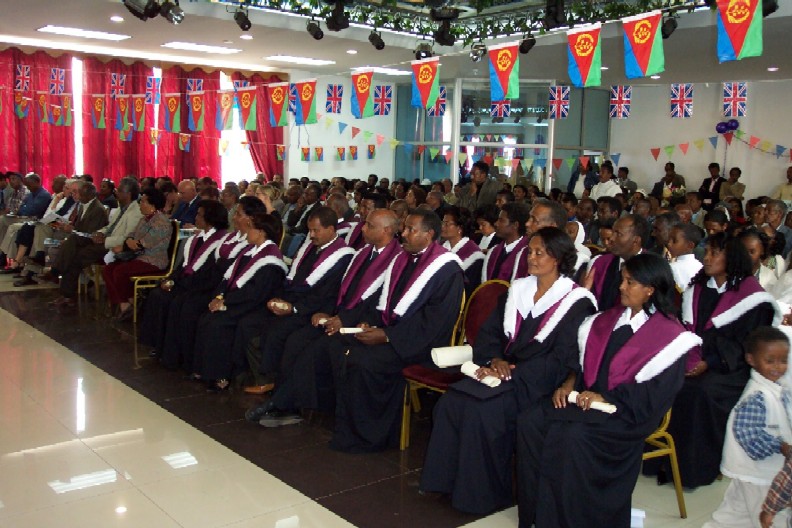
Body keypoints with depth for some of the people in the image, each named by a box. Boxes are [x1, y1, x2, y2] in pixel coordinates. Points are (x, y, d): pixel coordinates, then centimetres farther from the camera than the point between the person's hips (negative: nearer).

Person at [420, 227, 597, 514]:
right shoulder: (518, 289, 12)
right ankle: (448, 480, -5)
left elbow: (562, 359, -13)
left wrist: (512, 373, -18)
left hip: (537, 383, -6)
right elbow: (489, 332, 12)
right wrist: (494, 359, -9)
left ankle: (484, 494, -9)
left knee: (482, 409, -28)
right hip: (504, 370, 6)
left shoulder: (576, 302, -5)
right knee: (450, 402, -19)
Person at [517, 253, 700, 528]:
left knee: (573, 435, -33)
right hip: (586, 397, 6)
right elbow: (583, 357, 15)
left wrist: (606, 398, -19)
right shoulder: (609, 318, 15)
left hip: (626, 413, -6)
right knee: (529, 421, -18)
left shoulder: (669, 335, -5)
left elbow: (656, 392, -13)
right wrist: (569, 382, -4)